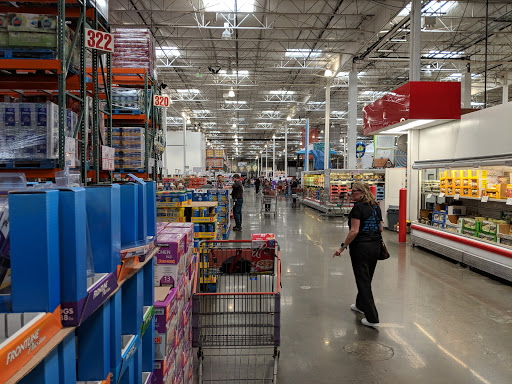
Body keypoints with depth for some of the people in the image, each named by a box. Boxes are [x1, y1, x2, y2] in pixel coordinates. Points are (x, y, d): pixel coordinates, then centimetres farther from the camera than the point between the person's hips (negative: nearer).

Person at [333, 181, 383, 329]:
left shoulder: (358, 207, -15)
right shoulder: (376, 207, 8)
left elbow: (354, 231, -21)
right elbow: (380, 228, 12)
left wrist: (342, 247, -16)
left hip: (361, 247, -8)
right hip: (376, 246, 8)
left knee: (363, 281, -1)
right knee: (367, 278, 22)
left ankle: (372, 318, -1)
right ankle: (361, 305, 41)